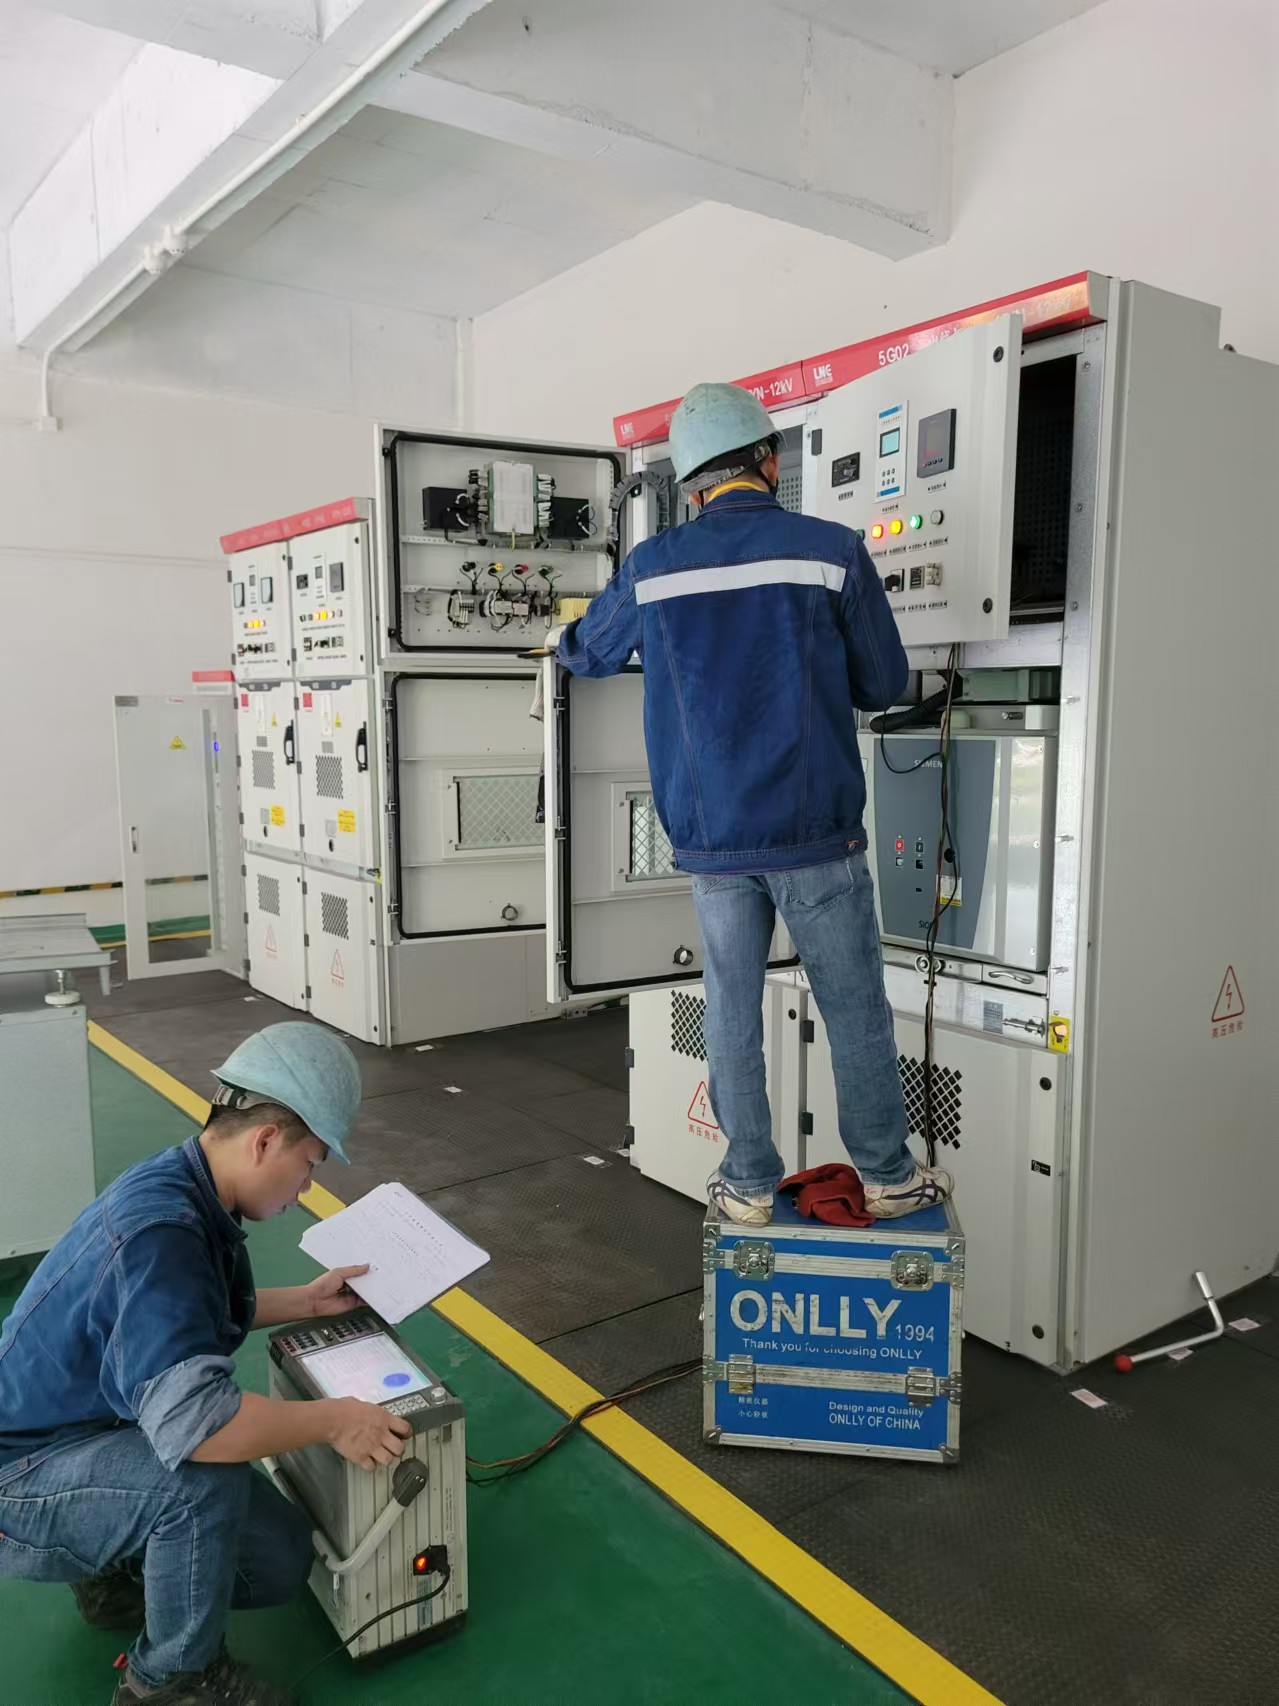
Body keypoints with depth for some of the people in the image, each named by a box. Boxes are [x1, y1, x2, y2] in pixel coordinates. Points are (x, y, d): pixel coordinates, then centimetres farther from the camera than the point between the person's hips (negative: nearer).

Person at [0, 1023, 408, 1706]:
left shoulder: (189, 1191, -3)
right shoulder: (159, 1227, -34)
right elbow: (190, 1420, -44)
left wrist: (307, 1300, 11)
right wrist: (334, 1419, -30)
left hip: (98, 1441, 9)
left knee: (280, 1561, 2)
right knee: (205, 1479, -34)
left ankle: (119, 1577, 24)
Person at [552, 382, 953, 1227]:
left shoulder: (652, 567, 1)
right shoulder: (833, 551, -6)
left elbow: (591, 653, 19)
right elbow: (885, 684, 1)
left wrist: (562, 640, 43)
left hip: (712, 839, 2)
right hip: (816, 834, -2)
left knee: (733, 1013, 13)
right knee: (856, 1009, 10)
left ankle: (751, 1185, 22)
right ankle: (889, 1177, 23)